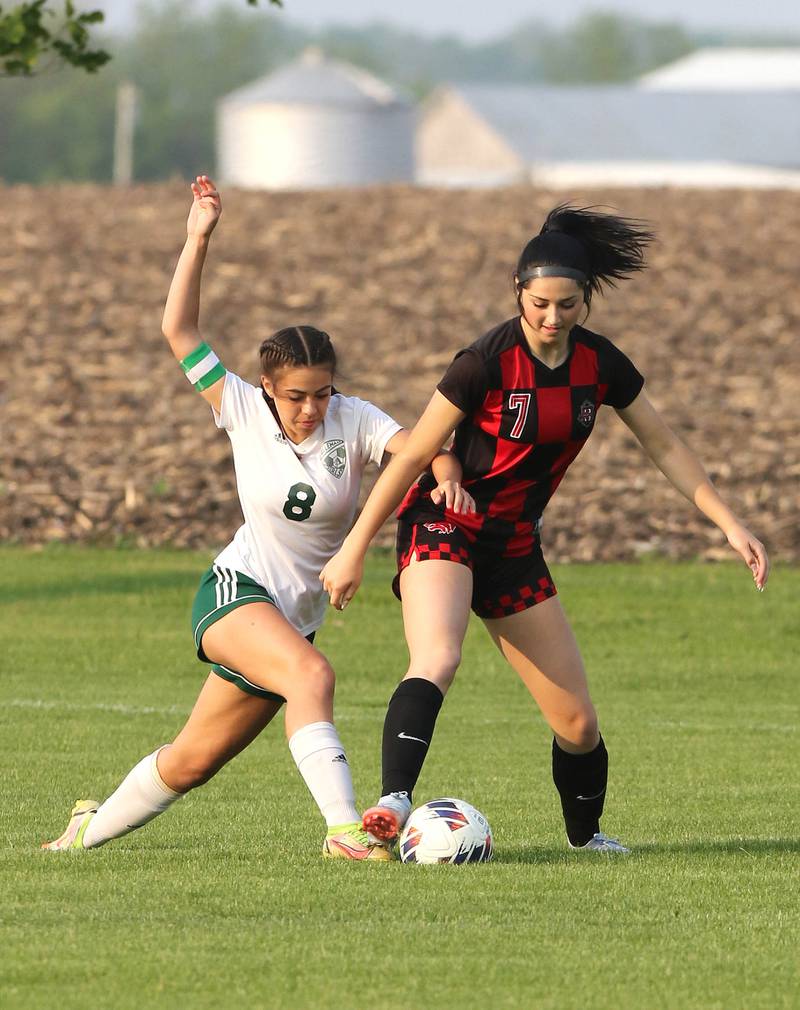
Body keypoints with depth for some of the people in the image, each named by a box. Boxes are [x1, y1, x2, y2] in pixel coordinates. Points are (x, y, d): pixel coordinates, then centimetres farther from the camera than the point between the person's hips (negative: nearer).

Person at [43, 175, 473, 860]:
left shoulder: (352, 421, -6)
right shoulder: (244, 411, -6)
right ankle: (345, 829, -41)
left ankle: (91, 830, 32)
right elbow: (179, 330, -7)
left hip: (296, 617, 3)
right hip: (236, 591, -3)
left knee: (194, 760, 11)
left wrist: (446, 472, -44)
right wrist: (198, 240, -12)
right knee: (313, 674, -33)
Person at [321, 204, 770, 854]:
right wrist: (353, 551, -10)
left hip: (515, 542, 5)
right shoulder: (487, 362, -19)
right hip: (444, 526, -5)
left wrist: (730, 525, 4)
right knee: (437, 659, -35)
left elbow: (664, 446, 9)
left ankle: (586, 835, 29)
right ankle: (394, 805, -48)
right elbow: (413, 455, -12)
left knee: (577, 721, 4)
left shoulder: (599, 364, -3)